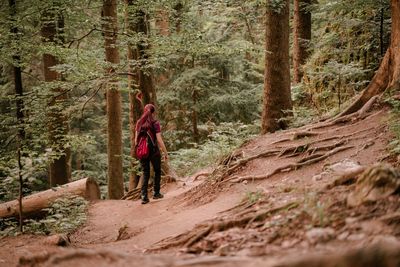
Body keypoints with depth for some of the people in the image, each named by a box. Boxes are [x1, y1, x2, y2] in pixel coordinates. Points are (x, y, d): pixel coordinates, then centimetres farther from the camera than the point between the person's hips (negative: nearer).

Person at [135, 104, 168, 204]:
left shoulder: (139, 123, 3)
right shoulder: (155, 123, -10)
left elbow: (136, 139, 5)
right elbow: (159, 140, -13)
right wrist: (165, 152, -6)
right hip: (154, 151, -4)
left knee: (145, 173, 10)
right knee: (157, 171, 18)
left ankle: (144, 196, -3)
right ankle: (156, 193, 24)